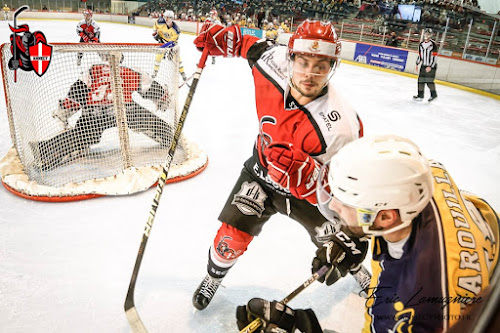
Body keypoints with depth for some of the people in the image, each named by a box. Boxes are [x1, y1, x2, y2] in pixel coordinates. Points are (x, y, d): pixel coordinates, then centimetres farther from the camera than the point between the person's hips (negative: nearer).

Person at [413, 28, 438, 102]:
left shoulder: (433, 44, -11)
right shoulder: (421, 44, 10)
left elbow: (435, 57, -14)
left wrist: (430, 67, -19)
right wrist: (417, 64, 14)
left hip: (431, 66, -6)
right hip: (423, 65, 6)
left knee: (429, 80, -11)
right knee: (421, 80, 3)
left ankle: (433, 94, 4)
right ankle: (420, 95, 11)